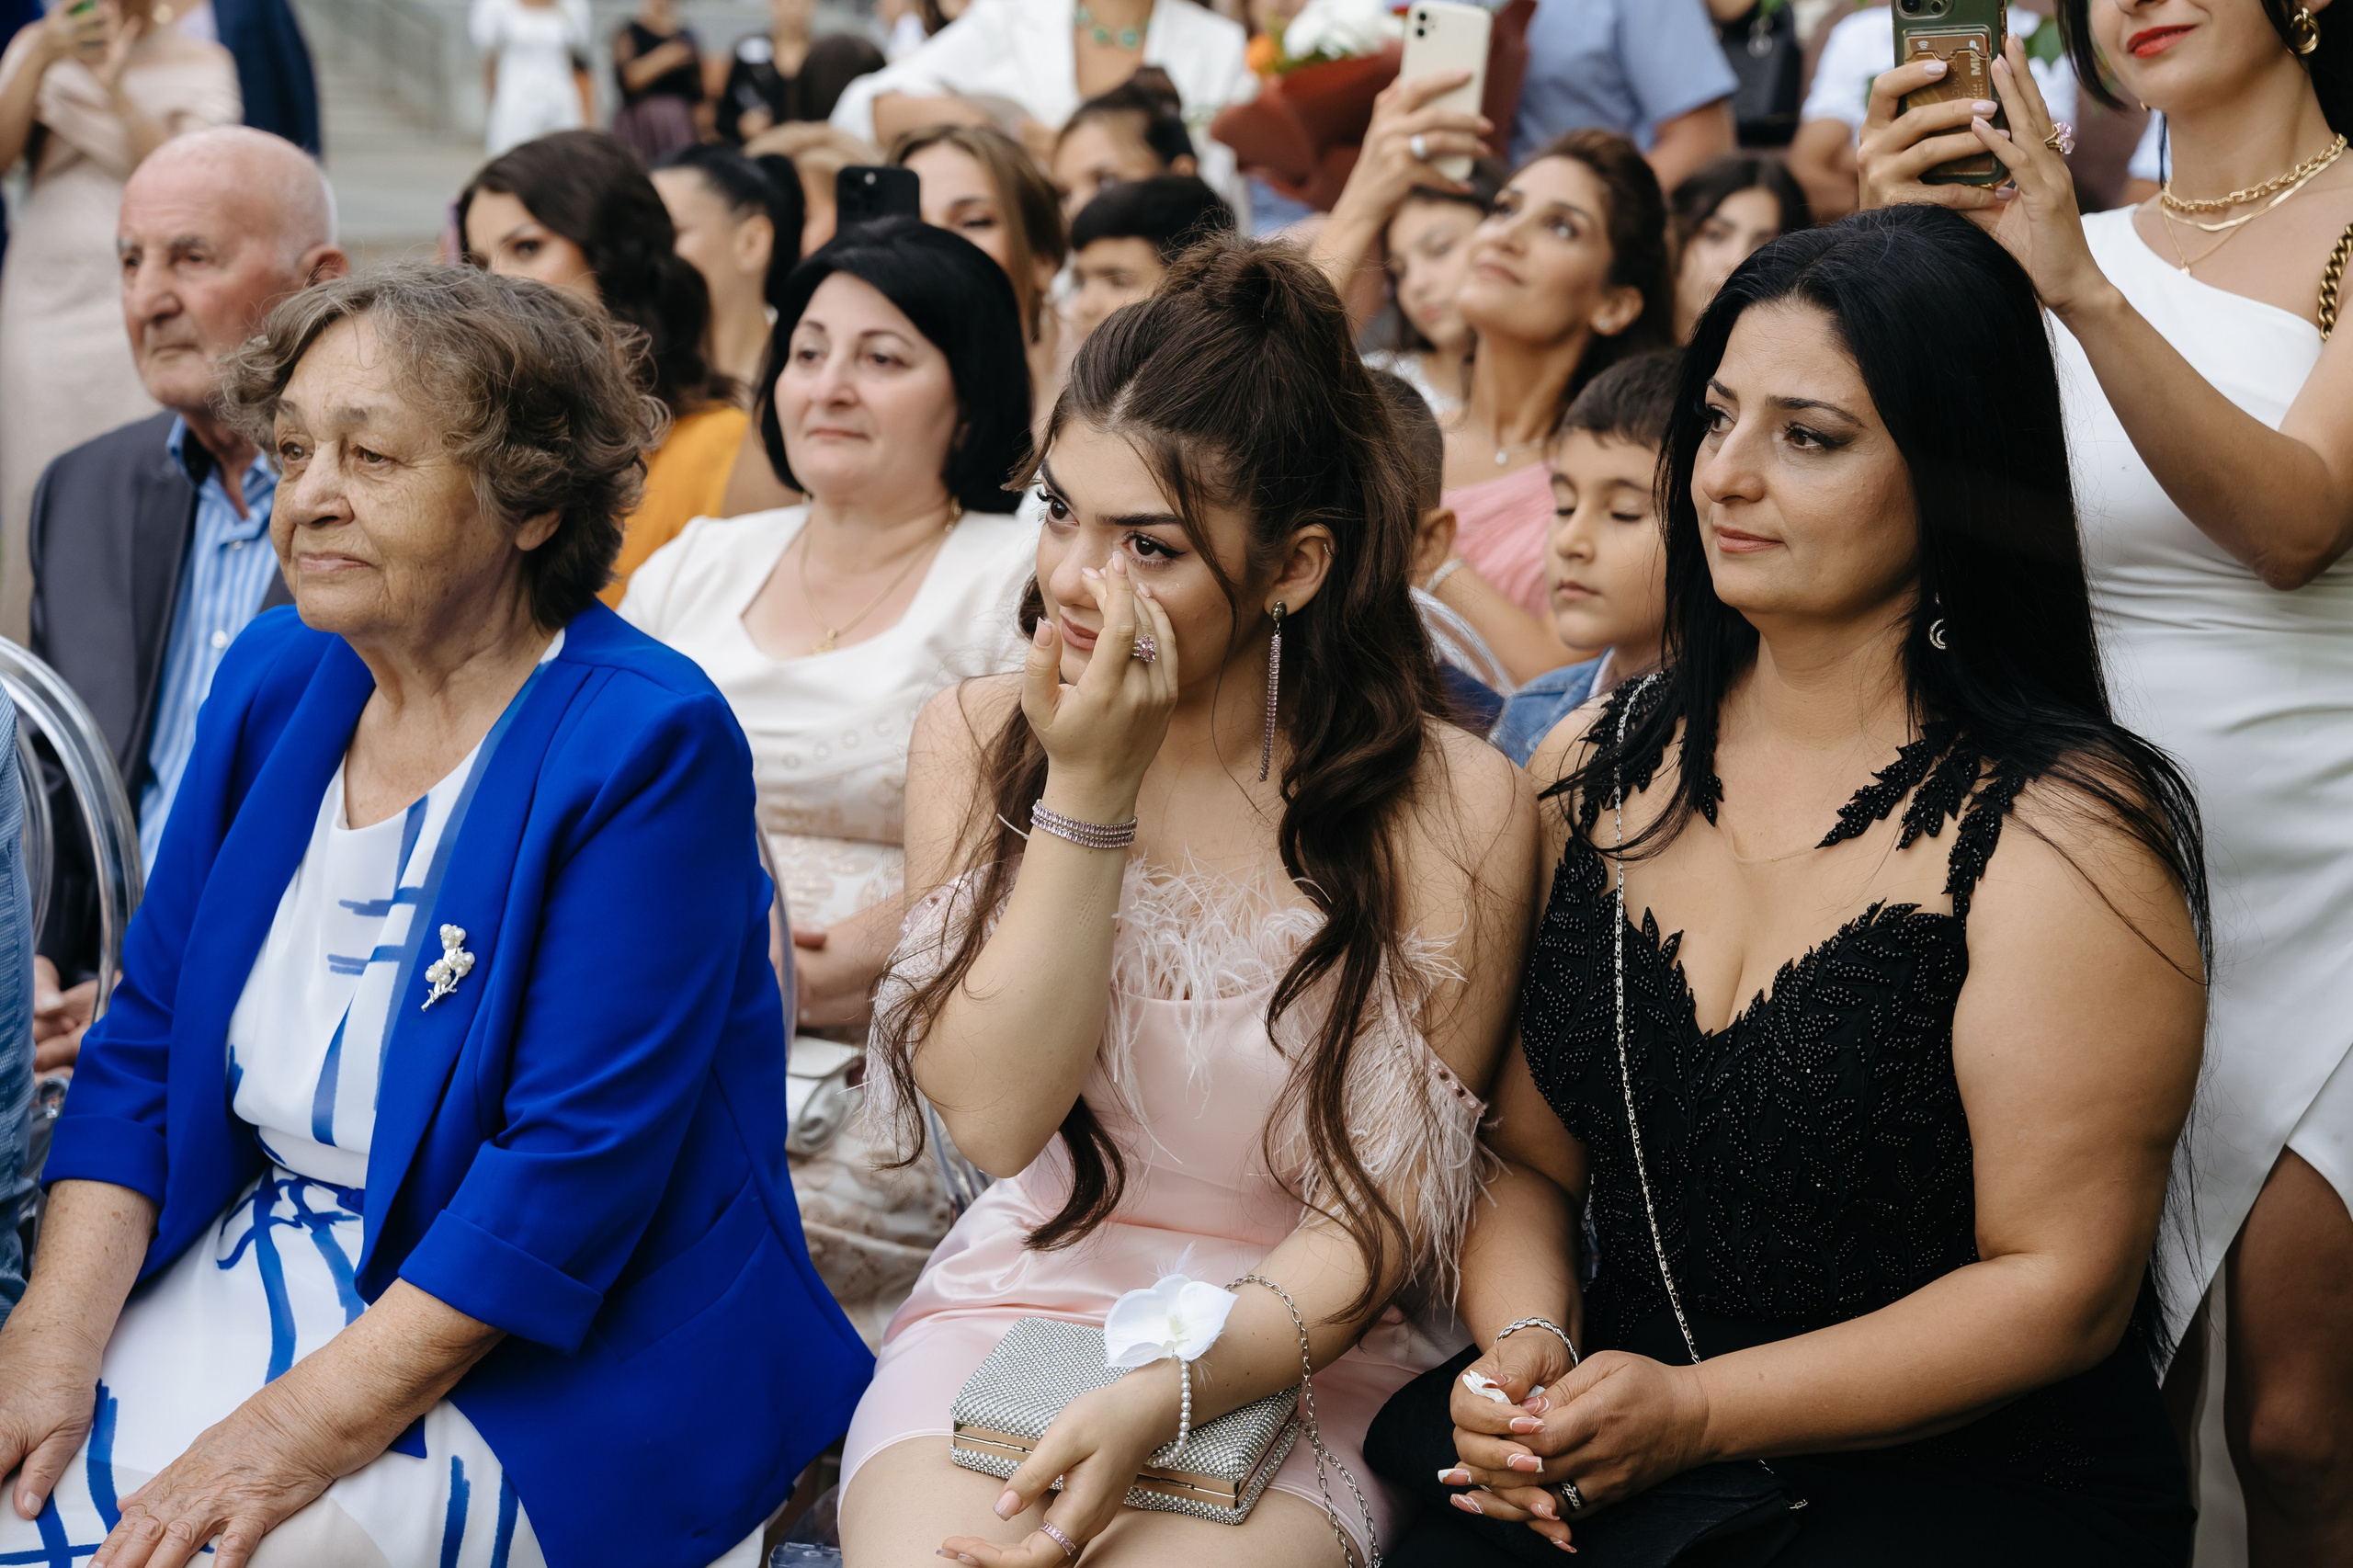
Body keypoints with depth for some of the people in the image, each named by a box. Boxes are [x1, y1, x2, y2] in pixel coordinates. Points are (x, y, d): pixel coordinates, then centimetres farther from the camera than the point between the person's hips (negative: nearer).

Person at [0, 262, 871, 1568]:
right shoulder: (274, 678, 6)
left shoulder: (646, 744, -15)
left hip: (560, 1353, -6)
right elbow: (143, 1043, 6)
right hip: (257, 1266, 6)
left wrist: (312, 1423, -25)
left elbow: (581, 1159, -20)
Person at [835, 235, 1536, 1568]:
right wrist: (1089, 794, -15)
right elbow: (994, 1118, -8)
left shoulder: (1453, 805, -9)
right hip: (1009, 1314, 3)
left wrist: (1166, 1399, -22)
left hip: (1291, 1359, -2)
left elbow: (1382, 1214, -7)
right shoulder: (977, 737, 1)